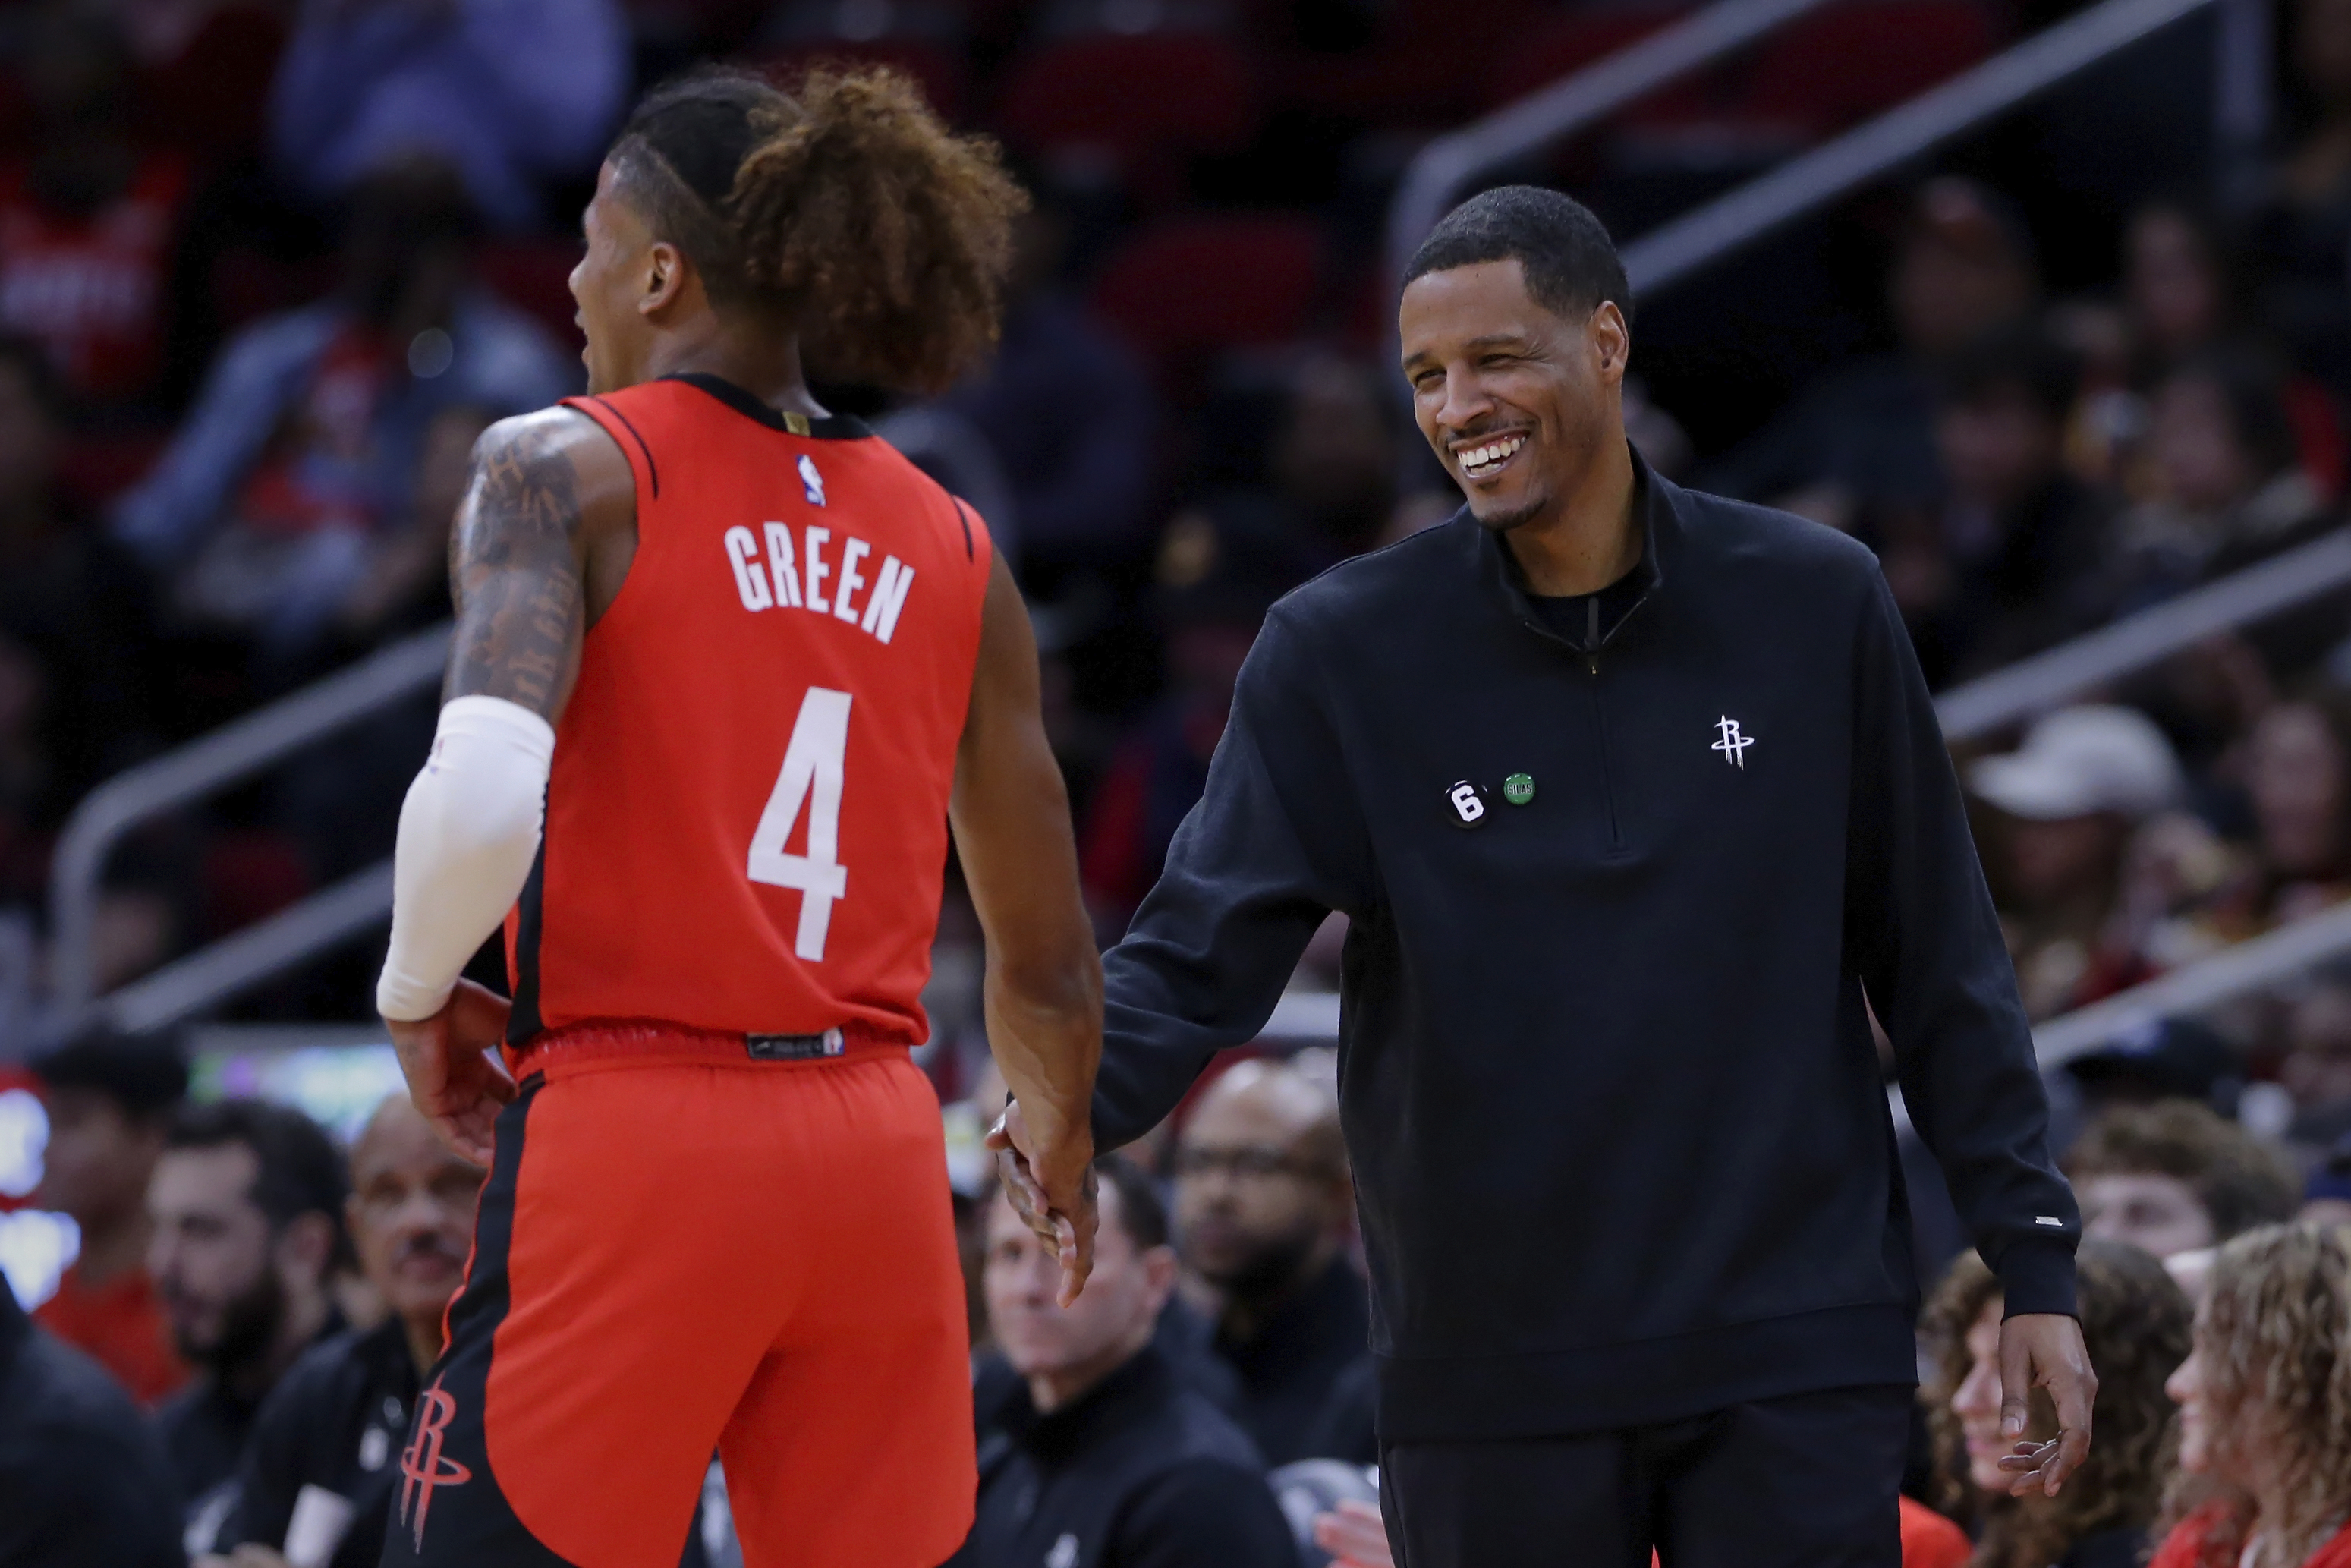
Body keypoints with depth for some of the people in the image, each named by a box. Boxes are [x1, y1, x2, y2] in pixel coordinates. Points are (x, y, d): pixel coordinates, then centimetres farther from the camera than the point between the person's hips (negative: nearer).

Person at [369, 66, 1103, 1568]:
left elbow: (485, 797, -19)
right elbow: (1049, 970, 16)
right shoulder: (953, 549, 13)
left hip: (633, 1133, -5)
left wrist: (418, 992, 0)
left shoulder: (568, 468, -2)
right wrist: (1068, 1166, 35)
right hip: (880, 1160, 5)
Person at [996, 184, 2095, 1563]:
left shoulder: (1813, 606, 3)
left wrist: (2035, 1266, 4)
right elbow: (1204, 945, -6)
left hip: (1798, 1361, 0)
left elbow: (1938, 964, 7)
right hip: (1493, 1383, 0)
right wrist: (1081, 1093, -27)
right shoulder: (1339, 650, 1)